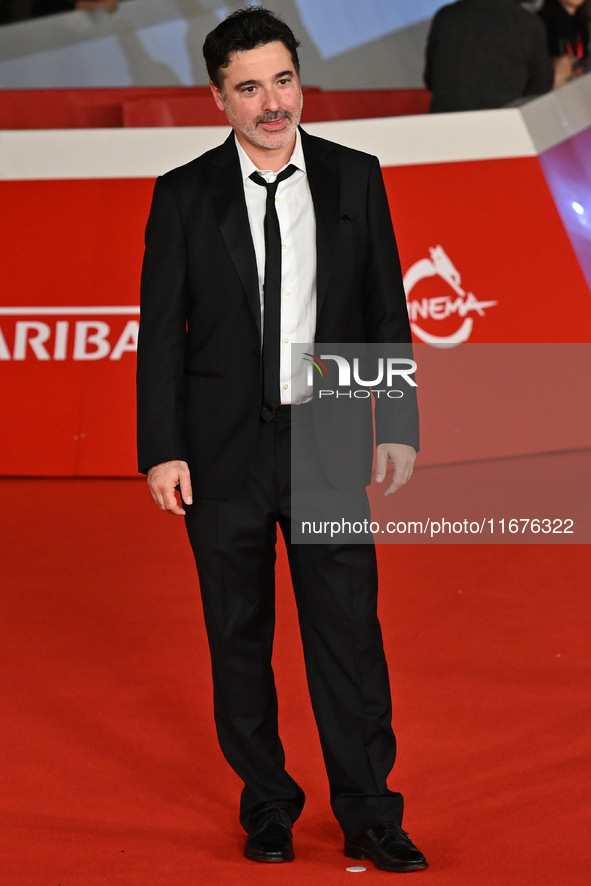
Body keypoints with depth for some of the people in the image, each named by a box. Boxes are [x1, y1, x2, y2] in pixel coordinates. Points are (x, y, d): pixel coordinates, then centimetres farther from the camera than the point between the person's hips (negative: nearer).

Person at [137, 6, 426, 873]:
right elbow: (161, 334, -1)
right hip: (224, 447, 0)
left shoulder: (355, 178, 3)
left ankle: (370, 818, 8)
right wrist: (162, 452, -7)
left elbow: (386, 310, 7)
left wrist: (399, 426, 4)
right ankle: (267, 806, 23)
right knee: (239, 637, 8)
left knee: (349, 629, -1)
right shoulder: (183, 196, -1)